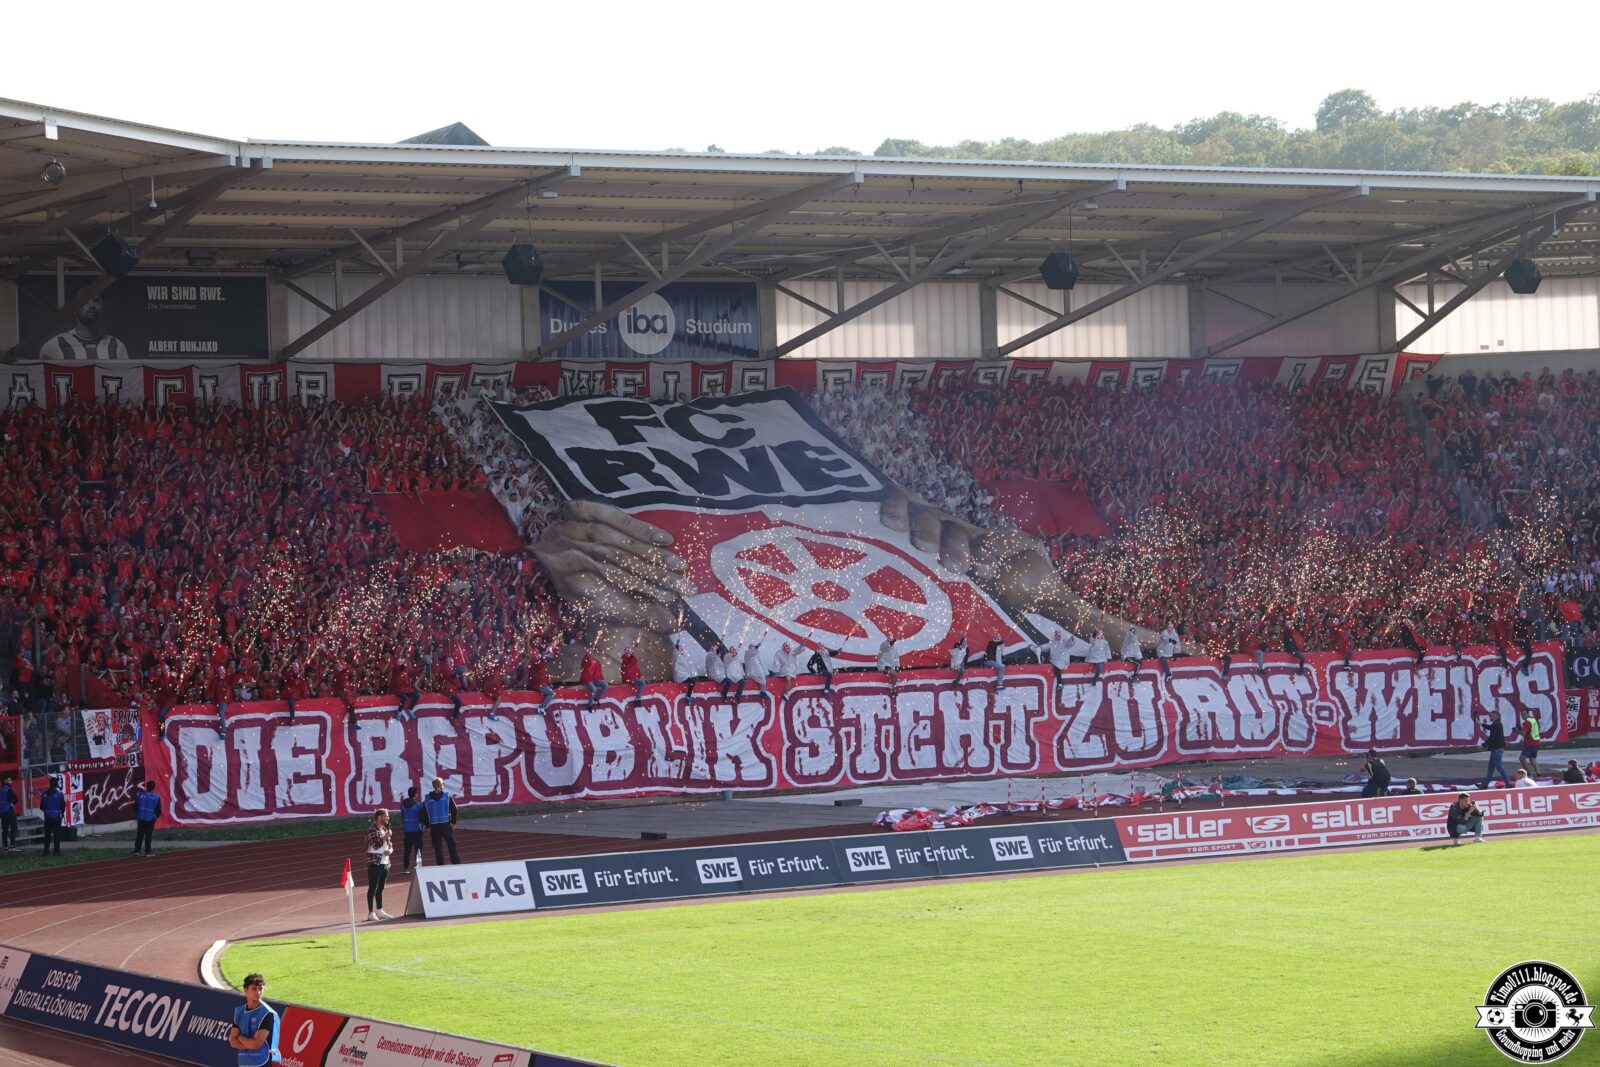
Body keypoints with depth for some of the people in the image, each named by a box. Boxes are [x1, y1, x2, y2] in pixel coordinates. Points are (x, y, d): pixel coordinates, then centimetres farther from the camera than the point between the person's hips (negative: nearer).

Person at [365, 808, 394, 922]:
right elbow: (377, 844, -22)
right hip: (375, 863, -8)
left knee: (380, 888, 13)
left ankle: (379, 911, 19)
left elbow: (390, 844, 18)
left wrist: (390, 850, -3)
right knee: (373, 888, -6)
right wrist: (386, 836, -13)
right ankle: (371, 913, -6)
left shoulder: (385, 829, 15)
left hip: (385, 863, 8)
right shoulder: (371, 830, -10)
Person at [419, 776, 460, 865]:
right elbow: (454, 810, -6)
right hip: (446, 825, -1)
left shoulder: (427, 799, 3)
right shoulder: (447, 796, -3)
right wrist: (453, 823, 0)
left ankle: (441, 867, 3)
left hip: (434, 827, 1)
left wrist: (428, 826, 7)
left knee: (438, 848, 5)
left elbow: (424, 814, 2)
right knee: (452, 846, 6)